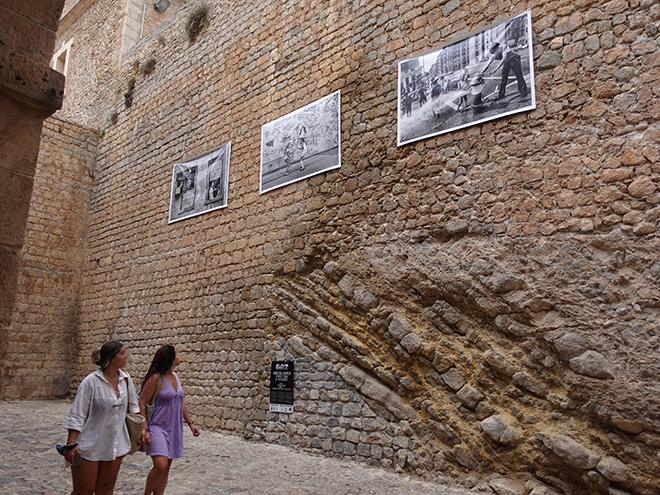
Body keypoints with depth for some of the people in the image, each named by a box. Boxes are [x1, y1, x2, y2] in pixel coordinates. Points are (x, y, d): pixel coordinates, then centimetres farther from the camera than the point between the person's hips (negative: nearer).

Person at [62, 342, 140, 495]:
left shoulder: (125, 379, 0)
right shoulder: (91, 381, -17)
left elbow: (133, 407, 12)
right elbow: (76, 416, -14)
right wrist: (71, 444, -18)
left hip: (115, 445, 5)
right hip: (90, 446, -5)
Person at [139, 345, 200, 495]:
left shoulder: (175, 376, 9)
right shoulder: (156, 378, -13)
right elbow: (142, 403, -12)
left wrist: (190, 423, 15)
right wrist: (144, 429, -18)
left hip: (174, 429, 7)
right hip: (158, 428, -7)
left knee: (166, 468, 9)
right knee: (160, 465, -18)